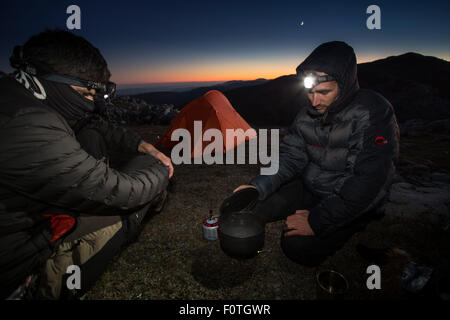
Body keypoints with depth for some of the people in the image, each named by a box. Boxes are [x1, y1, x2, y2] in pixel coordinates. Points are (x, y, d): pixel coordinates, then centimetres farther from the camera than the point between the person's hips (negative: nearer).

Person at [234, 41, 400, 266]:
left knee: (298, 246, -23)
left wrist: (317, 221, -27)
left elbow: (367, 183, -29)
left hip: (351, 204, -4)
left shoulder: (373, 113, -25)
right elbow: (290, 156, -2)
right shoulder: (307, 114, -5)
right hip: (309, 188, 5)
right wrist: (259, 187, -19)